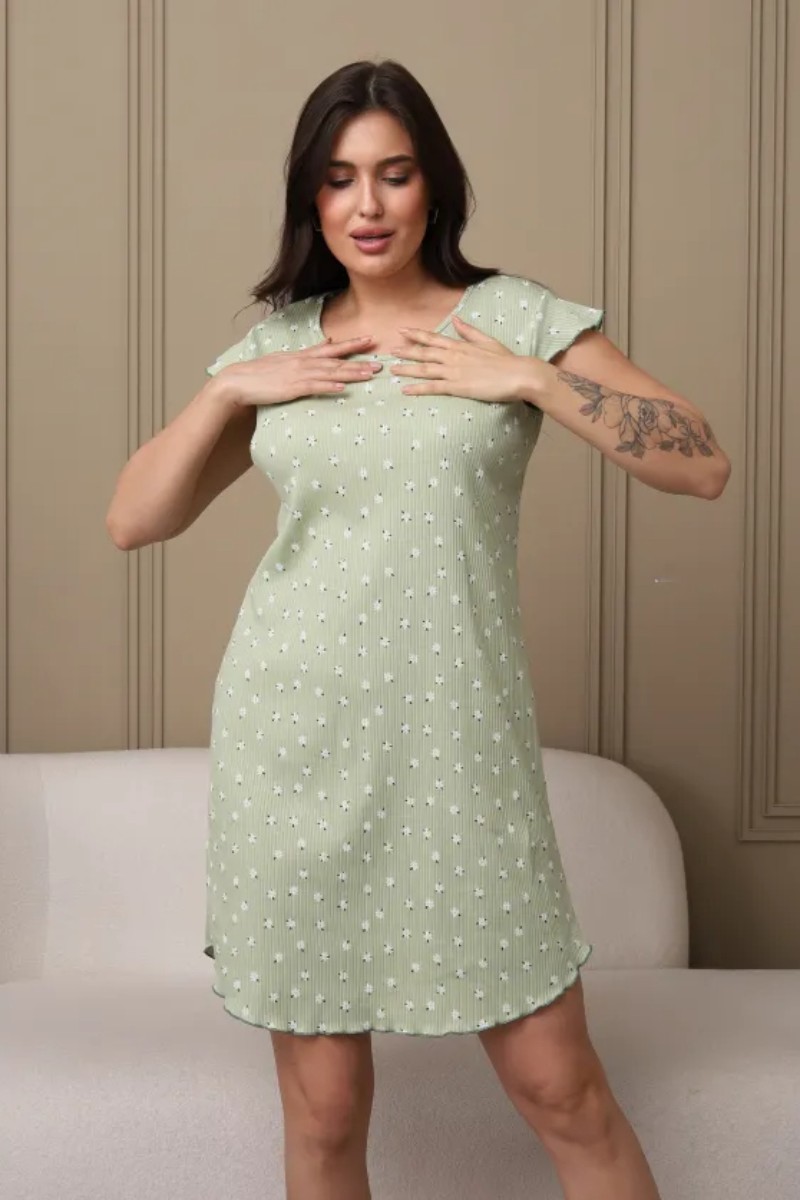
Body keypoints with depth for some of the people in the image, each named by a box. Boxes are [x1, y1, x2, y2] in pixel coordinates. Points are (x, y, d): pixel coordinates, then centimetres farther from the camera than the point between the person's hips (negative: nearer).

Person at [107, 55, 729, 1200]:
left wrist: (529, 379, -13)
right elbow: (132, 521, 9)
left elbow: (702, 464, -6)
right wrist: (225, 390, -3)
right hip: (293, 736, 2)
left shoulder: (520, 319, 1)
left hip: (457, 740, -2)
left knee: (561, 1086, 2)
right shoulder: (272, 345, 9)